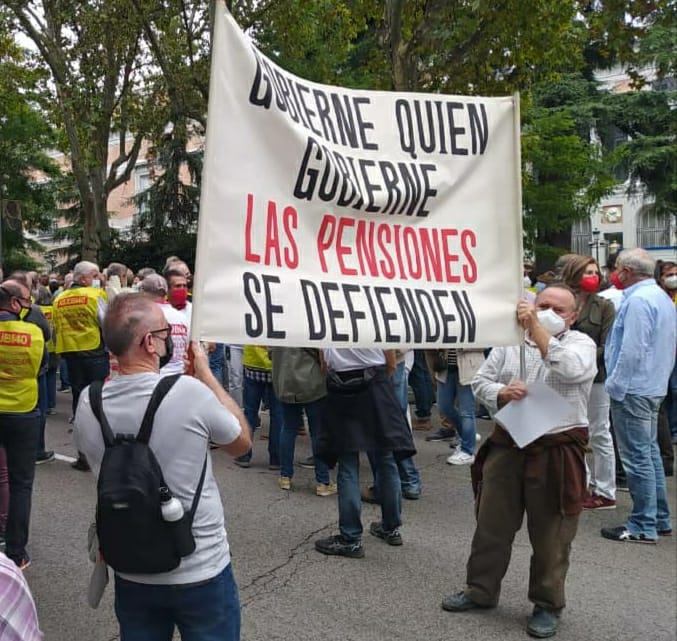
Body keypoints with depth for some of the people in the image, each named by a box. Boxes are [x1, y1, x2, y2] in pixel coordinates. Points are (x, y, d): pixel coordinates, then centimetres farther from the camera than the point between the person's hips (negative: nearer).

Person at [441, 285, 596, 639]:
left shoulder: (581, 343, -2)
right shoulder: (509, 341, 7)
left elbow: (570, 369, -24)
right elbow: (480, 382, 7)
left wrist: (536, 327, -24)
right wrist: (501, 393, -15)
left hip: (557, 452, -3)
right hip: (507, 445, 3)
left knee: (550, 535, 7)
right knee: (491, 524, 13)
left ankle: (547, 605, 25)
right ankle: (481, 590, 30)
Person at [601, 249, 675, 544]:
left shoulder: (638, 300, -18)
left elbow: (632, 350, -24)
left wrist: (616, 386, -16)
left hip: (634, 389, -10)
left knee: (638, 458, -4)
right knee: (650, 453, 17)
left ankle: (643, 527, 3)